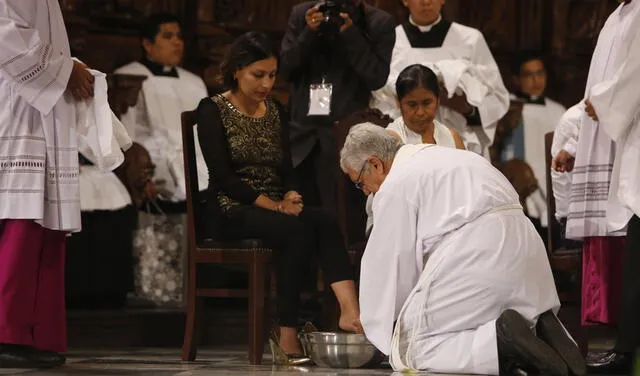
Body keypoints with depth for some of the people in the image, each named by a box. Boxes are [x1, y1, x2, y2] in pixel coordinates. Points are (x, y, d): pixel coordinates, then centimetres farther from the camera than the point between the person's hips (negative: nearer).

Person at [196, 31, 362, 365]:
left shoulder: (276, 112, 16)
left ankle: (349, 311, -46)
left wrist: (290, 197, -11)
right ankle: (286, 338, -33)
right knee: (299, 229, -34)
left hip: (277, 206, 5)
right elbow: (222, 176, -11)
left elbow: (287, 168, 13)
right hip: (232, 210, -5)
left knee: (326, 222, -28)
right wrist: (273, 205, -18)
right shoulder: (213, 111, -2)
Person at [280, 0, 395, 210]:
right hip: (302, 132, 3)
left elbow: (377, 78, -9)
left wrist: (350, 33, -15)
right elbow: (285, 70, 4)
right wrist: (309, 33, -9)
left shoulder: (379, 23, 0)